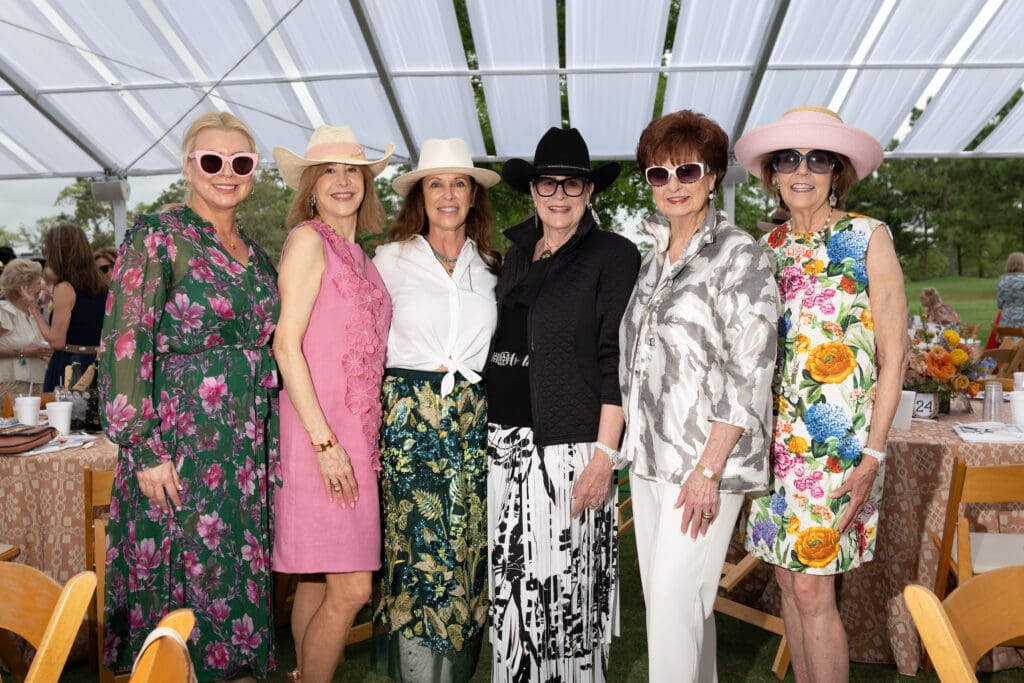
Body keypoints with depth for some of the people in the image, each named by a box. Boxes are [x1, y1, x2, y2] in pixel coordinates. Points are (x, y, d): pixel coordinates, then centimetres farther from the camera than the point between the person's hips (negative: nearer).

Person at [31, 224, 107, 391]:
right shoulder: (102, 287, 6)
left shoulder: (65, 288, -11)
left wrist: (35, 311, 0)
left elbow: (57, 342, -12)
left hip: (67, 366, -6)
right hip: (95, 365, 6)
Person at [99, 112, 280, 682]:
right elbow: (124, 344, -12)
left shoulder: (257, 254, 13)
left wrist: (269, 443, 14)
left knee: (240, 578, 12)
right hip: (179, 440, -6)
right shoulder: (158, 237, -6)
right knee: (182, 577, 2)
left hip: (250, 446, 6)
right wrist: (145, 449, -17)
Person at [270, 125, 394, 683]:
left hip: (355, 436, 8)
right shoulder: (308, 239, -6)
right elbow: (286, 344, -13)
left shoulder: (358, 254, 17)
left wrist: (363, 440, 13)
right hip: (319, 433, -8)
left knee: (318, 583, 16)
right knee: (350, 589, -6)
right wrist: (324, 441, -18)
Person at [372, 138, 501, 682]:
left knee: (467, 543, 5)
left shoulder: (491, 266, 12)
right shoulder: (391, 258, 5)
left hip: (474, 418, 3)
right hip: (408, 412, -2)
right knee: (418, 543, -4)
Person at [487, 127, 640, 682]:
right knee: (512, 584, 11)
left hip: (570, 445, -5)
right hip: (507, 442, 6)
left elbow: (616, 359, -9)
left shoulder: (612, 255, -3)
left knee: (565, 583, 1)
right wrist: (492, 436, 13)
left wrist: (605, 453, -15)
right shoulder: (516, 254, 14)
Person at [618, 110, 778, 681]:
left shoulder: (740, 256, -10)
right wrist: (633, 444, 14)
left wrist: (708, 469, -18)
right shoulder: (655, 257, 12)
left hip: (706, 461, -7)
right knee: (664, 596, 15)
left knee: (675, 600, -4)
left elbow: (750, 372, -15)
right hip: (650, 454, 7)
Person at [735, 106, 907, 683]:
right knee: (790, 579, 13)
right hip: (776, 436, 5)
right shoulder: (768, 247, 9)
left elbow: (894, 354, -6)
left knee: (813, 591, -3)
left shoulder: (868, 238, -4)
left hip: (840, 441, -5)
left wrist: (873, 455, -12)